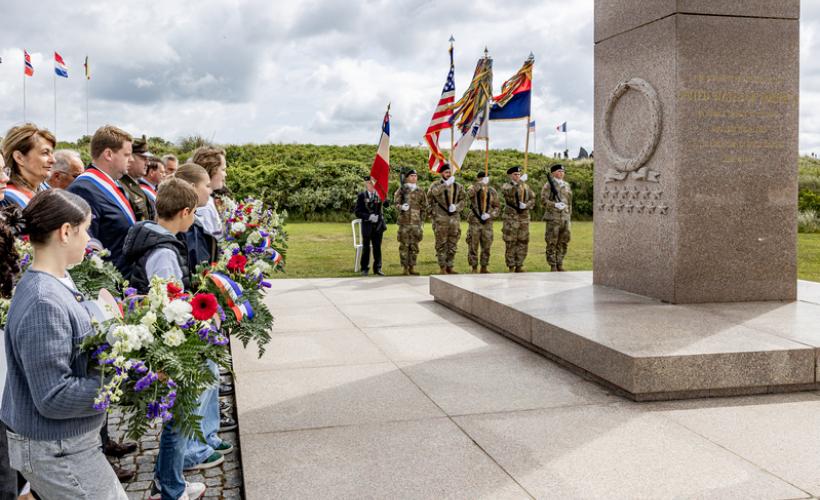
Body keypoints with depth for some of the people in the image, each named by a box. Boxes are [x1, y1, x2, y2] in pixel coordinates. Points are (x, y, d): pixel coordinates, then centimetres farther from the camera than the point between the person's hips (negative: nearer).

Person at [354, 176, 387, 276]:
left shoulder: (379, 194, 6)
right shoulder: (361, 196, -2)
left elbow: (381, 211, 11)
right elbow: (357, 212, -6)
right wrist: (369, 217, -16)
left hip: (378, 225, 2)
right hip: (367, 225, -2)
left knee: (377, 247, 6)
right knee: (366, 247, 3)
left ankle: (377, 268, 14)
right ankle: (365, 269, 12)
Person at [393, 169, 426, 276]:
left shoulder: (420, 192, 10)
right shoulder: (401, 190, 2)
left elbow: (423, 208, 14)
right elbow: (396, 202, 1)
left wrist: (422, 222, 9)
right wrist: (401, 207, -22)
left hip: (416, 223, 3)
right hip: (404, 222, -3)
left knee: (414, 246, 6)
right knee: (404, 245, -3)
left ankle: (412, 268, 13)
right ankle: (405, 268, 2)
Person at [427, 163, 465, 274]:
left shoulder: (458, 187, 13)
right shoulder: (436, 185, 3)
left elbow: (462, 200, 11)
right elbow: (431, 193, -20)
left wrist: (456, 207, -9)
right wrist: (446, 184, -23)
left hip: (455, 219, 4)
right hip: (440, 220, -4)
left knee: (452, 245, 7)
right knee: (441, 245, -1)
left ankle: (450, 267, 16)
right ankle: (442, 268, 5)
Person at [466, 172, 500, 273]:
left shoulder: (492, 191, 8)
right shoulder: (473, 188, -1)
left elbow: (497, 206, 10)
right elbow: (469, 194, -27)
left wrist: (490, 215, -7)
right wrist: (480, 184, -30)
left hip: (487, 222, 3)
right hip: (475, 222, -3)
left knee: (486, 246, 7)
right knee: (473, 246, -1)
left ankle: (484, 268, 17)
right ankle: (474, 268, 7)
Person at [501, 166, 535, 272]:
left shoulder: (525, 186, 13)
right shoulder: (506, 186, 0)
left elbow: (532, 199, 11)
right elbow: (510, 192, -22)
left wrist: (526, 205, -8)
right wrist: (520, 182, -28)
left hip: (524, 217, 4)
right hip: (511, 218, -4)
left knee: (523, 243, 5)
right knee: (510, 243, -2)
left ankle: (519, 266, 13)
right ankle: (511, 267, 4)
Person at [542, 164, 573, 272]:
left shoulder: (566, 185, 15)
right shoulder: (548, 185, -2)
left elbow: (569, 202, 20)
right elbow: (543, 200, -9)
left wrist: (569, 214, 15)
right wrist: (555, 205, -22)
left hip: (565, 217, 5)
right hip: (553, 217, -5)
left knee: (563, 242, 7)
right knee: (552, 243, -2)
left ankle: (560, 264, 16)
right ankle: (553, 266, 4)